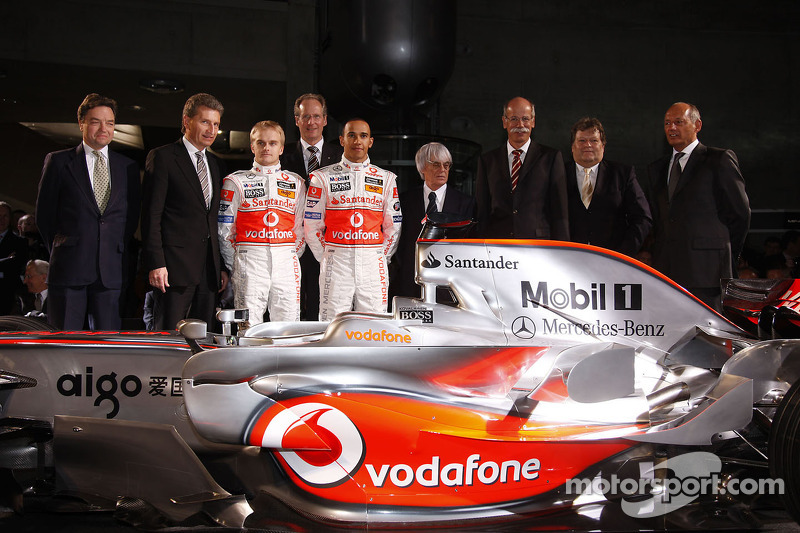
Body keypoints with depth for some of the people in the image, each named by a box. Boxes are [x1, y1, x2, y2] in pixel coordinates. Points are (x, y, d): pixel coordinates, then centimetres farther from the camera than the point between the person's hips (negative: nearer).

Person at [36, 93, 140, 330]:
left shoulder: (128, 167, 13)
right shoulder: (58, 161, 6)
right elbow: (44, 213, 8)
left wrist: (119, 252, 7)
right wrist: (60, 251, 7)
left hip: (111, 272, 2)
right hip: (69, 269, -2)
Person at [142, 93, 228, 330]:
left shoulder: (215, 164, 18)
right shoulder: (162, 157, -1)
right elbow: (151, 215, -7)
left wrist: (223, 266, 13)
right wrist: (155, 263, -15)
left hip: (209, 269, 6)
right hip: (175, 266, -6)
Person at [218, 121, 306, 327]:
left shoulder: (295, 183, 15)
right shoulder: (236, 182, 8)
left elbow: (302, 228, 16)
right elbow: (224, 230, 7)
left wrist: (292, 256, 6)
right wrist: (234, 265, 3)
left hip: (286, 263, 2)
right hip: (249, 263, -2)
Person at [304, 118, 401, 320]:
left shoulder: (386, 179, 10)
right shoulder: (323, 178, 5)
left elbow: (393, 227, 11)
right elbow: (312, 226, 5)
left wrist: (379, 257, 6)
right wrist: (328, 258, 3)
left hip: (373, 266, 1)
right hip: (336, 266, -1)